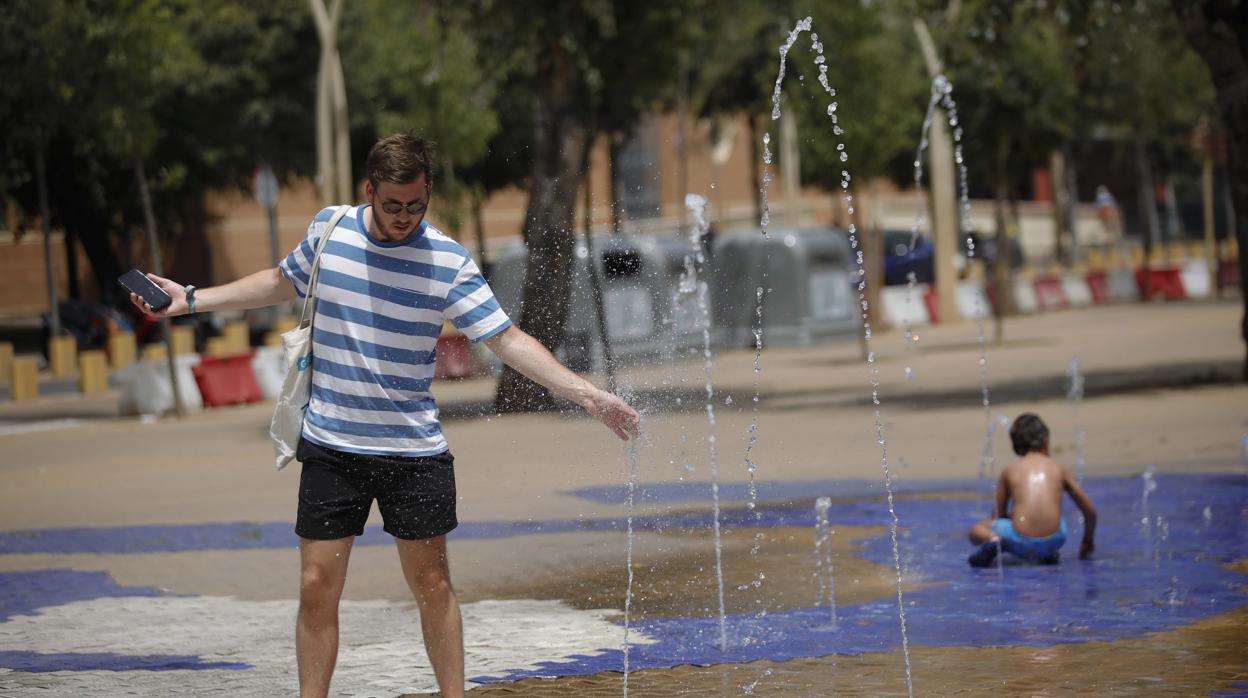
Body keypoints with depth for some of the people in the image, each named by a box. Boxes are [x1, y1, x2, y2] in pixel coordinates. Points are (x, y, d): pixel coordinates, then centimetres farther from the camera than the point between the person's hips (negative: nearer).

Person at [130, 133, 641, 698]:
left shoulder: (449, 261, -8)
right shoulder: (327, 230, -1)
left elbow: (508, 340, -7)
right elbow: (281, 282, 19)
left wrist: (587, 395, -16)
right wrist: (191, 299, 20)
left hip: (414, 451, -1)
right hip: (330, 447, 2)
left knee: (431, 586, 4)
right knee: (317, 588, -1)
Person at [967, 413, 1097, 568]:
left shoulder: (1009, 470, 13)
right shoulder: (1058, 469, 15)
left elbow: (999, 514, 22)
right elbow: (1090, 511, 21)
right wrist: (1087, 541, 38)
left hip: (1022, 544, -2)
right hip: (1053, 542, 2)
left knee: (977, 530, 23)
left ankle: (992, 540, -10)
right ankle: (1048, 554, 12)